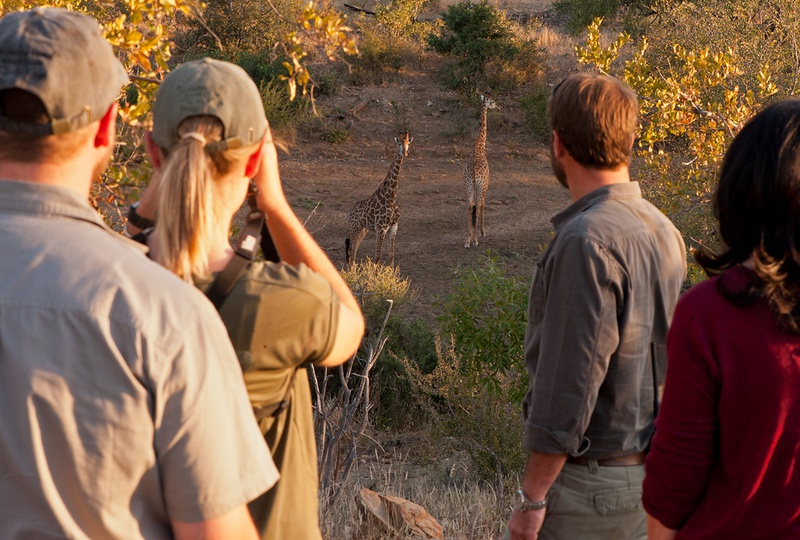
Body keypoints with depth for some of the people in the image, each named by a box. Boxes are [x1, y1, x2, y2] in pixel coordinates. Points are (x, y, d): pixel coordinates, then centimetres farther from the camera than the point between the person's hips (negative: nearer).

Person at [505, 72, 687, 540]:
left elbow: (569, 383, -23)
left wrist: (533, 496, -16)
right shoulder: (663, 231, 6)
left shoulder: (588, 242, -21)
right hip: (650, 472, 9)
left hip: (592, 479, -9)